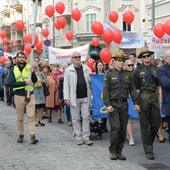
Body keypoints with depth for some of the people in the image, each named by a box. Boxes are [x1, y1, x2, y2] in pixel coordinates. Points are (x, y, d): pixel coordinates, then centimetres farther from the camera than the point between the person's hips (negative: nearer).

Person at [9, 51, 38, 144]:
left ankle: (33, 136, -8)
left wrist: (32, 72, -21)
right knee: (20, 117, 9)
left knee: (31, 116, -6)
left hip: (30, 95, 0)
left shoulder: (29, 67, 4)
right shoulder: (13, 70, 2)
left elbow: (35, 80, -3)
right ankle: (21, 135, 19)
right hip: (19, 96, 0)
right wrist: (25, 82, -20)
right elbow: (12, 83, -9)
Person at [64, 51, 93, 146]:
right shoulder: (68, 70, 1)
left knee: (86, 117, 2)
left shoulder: (86, 68, 8)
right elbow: (66, 84, 0)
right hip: (74, 98, -2)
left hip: (85, 97, 2)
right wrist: (66, 97, -7)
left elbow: (91, 81, 15)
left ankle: (86, 137, 8)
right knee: (76, 118, 5)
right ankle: (79, 137, 14)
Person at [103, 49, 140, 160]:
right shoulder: (109, 75, 0)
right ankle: (113, 151, 2)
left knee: (123, 129, 5)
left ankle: (119, 151, 14)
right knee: (115, 127, -10)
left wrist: (136, 102, 3)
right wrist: (108, 104, -11)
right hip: (113, 104, -4)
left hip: (124, 104, 4)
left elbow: (132, 89, 11)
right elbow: (106, 91, -3)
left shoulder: (128, 75, 10)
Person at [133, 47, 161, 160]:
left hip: (154, 96, 3)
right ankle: (148, 150, 9)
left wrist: (160, 97, 10)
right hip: (143, 96, -3)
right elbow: (135, 87, 1)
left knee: (156, 123, 5)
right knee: (145, 125, 2)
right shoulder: (138, 71, -1)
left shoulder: (155, 69, 10)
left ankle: (149, 142, 30)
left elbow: (158, 85, 16)